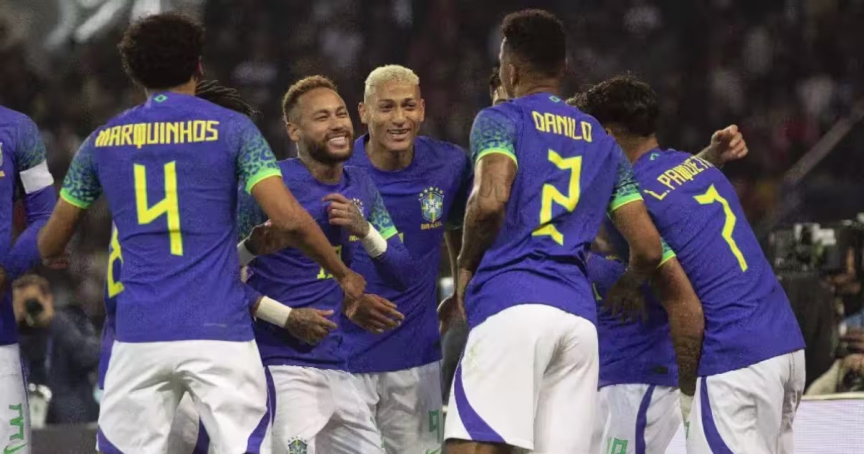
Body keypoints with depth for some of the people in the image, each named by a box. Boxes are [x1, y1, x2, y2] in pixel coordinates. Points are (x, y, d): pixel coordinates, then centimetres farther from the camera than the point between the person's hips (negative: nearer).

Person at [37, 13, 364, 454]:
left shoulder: (103, 141, 10)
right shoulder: (231, 129, 1)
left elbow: (50, 244, 19)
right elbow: (289, 219, -8)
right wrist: (344, 274, 7)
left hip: (138, 335, 2)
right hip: (219, 334, -2)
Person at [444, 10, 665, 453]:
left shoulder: (500, 120, 7)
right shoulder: (603, 142, 24)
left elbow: (491, 200, -12)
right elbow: (648, 248, 19)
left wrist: (466, 265, 4)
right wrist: (627, 288, 40)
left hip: (512, 304, -6)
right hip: (580, 316, 6)